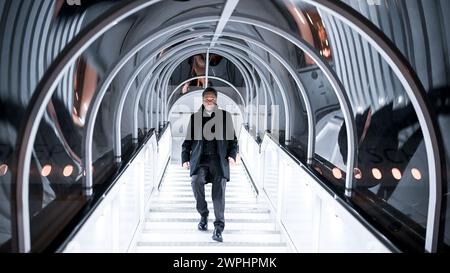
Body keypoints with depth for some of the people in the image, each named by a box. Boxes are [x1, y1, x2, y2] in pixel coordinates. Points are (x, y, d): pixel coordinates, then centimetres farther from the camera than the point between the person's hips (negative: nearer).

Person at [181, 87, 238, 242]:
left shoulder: (225, 116, 12)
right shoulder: (195, 117, 15)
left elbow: (233, 139, 11)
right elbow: (188, 140, 15)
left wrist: (232, 155, -5)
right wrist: (185, 158, 2)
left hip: (219, 159, -1)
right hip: (200, 159, 1)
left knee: (219, 190, -13)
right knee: (196, 181, -25)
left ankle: (219, 228, -7)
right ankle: (203, 215, -3)